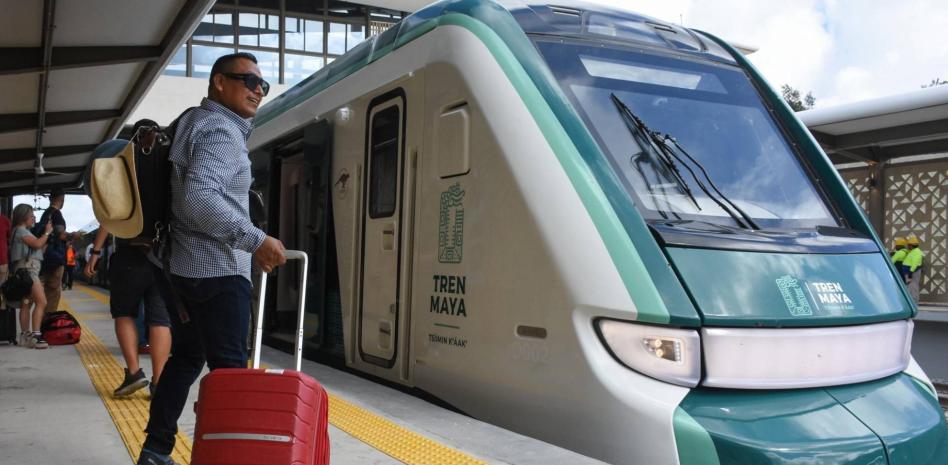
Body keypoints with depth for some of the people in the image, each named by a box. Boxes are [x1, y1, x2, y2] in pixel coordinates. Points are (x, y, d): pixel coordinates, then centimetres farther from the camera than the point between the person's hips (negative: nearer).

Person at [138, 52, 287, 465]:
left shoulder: (194, 124, 20)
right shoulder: (220, 130, -13)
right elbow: (200, 198, -29)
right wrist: (255, 240, -26)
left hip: (186, 265, 10)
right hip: (218, 269, -10)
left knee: (187, 357, 16)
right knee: (229, 368, -7)